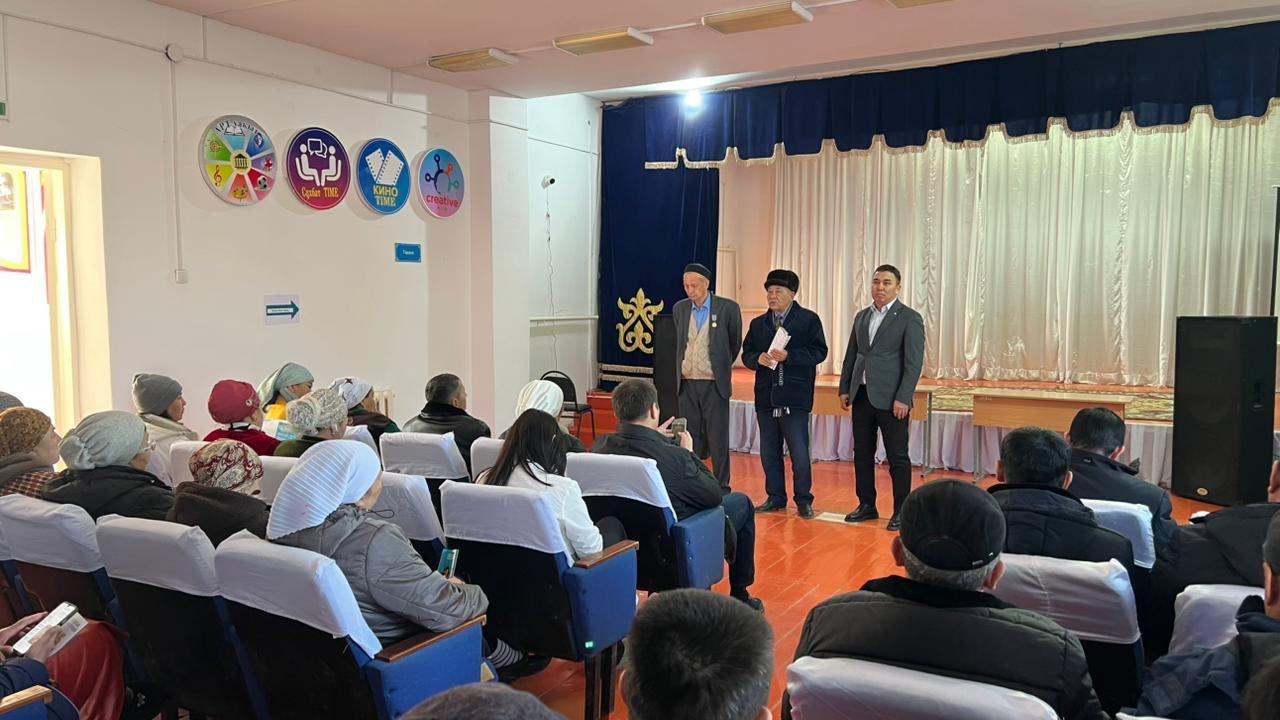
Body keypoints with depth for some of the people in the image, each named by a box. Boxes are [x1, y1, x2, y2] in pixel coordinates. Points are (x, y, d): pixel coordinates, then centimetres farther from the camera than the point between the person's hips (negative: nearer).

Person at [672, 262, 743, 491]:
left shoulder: (728, 308, -4)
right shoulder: (679, 309, 8)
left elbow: (735, 343, 8)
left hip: (714, 384, -4)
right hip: (686, 383, 4)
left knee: (718, 439, 1)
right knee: (690, 438, 8)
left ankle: (721, 489, 10)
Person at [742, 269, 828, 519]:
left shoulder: (809, 319, 0)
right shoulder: (758, 324, 14)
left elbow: (819, 352, -7)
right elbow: (746, 355, 12)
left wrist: (788, 356, -18)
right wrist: (758, 358, -10)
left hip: (795, 397, -5)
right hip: (766, 396, 5)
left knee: (799, 452, -2)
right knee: (769, 452, 10)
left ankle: (803, 500, 12)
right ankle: (775, 498, 22)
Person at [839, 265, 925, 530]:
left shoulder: (910, 318, -5)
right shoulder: (861, 316, 13)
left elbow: (914, 363, -10)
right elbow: (851, 356, 17)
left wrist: (903, 399, -16)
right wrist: (844, 389, 10)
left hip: (891, 399, -6)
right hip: (861, 396, 6)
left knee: (898, 457, 1)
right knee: (862, 453, 11)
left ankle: (901, 511, 10)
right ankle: (866, 505, 23)